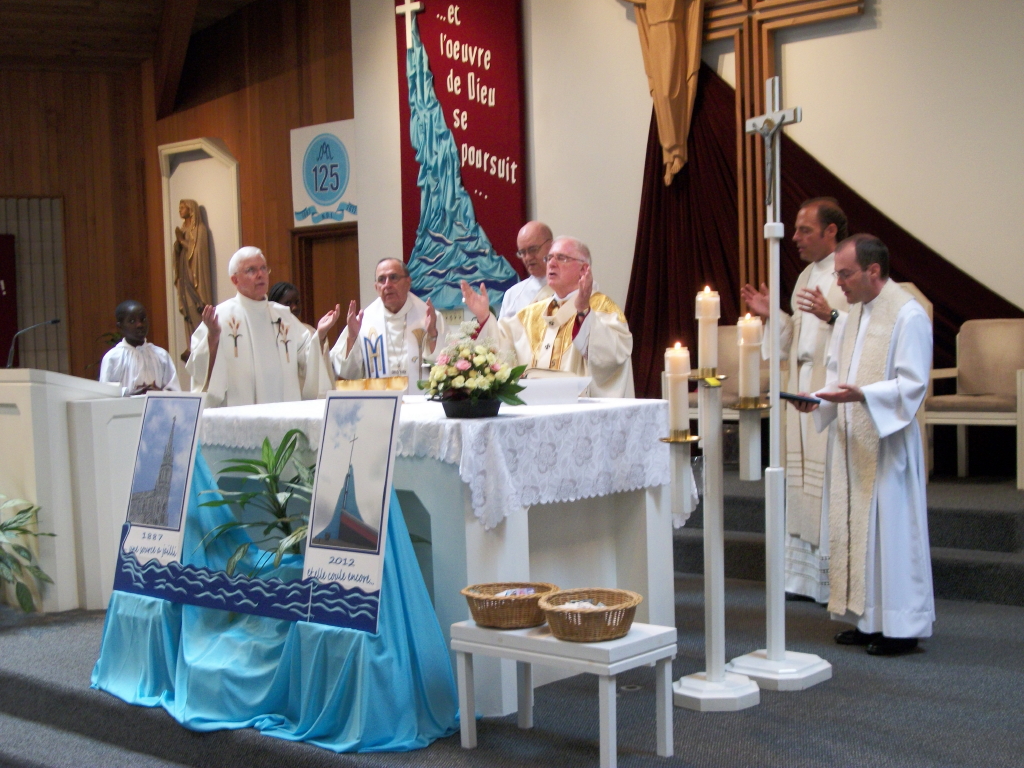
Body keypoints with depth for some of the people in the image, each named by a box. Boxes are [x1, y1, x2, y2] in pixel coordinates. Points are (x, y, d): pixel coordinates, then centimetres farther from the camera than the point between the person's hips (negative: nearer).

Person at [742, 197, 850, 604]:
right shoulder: (807, 275, 18)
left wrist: (831, 316, -30)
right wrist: (773, 314, 8)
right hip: (802, 392, 9)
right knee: (802, 483, 10)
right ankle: (806, 574, 18)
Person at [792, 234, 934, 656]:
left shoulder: (908, 315, -12)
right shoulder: (850, 317, 14)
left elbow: (912, 383, -17)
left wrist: (862, 395, -29)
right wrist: (819, 398, 0)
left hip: (887, 442, -8)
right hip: (852, 440, 8)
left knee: (890, 529, -4)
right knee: (854, 527, 10)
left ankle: (901, 627, 5)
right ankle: (869, 620, 20)